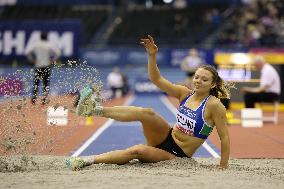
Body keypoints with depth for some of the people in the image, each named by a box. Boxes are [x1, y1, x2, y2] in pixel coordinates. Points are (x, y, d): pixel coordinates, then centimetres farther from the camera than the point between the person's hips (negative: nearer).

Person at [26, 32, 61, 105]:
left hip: (37, 66, 1)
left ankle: (34, 98, 0)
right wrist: (52, 60, 0)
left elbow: (28, 52, -5)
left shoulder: (36, 44, 1)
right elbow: (57, 53, -9)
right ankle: (44, 99, 2)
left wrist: (33, 60, 5)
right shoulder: (50, 45, -3)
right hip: (46, 66, -1)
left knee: (36, 83, 8)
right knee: (46, 83, 5)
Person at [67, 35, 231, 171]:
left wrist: (223, 168, -16)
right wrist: (152, 56, -13)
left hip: (177, 156, -5)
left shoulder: (214, 105, -14)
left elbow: (225, 138, -13)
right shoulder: (185, 94, 3)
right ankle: (94, 109, -29)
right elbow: (157, 79, 2)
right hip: (166, 138, 5)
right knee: (147, 113, -23)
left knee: (137, 150, -29)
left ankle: (88, 161, -24)